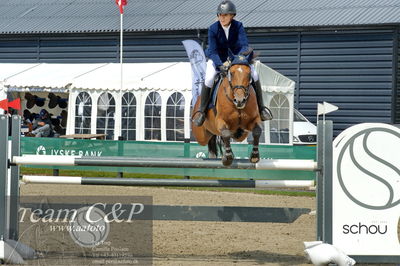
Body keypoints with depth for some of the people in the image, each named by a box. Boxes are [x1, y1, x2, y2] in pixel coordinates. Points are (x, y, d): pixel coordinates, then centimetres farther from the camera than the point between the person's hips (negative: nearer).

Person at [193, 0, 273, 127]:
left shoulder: (238, 26, -18)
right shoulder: (213, 29, -21)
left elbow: (245, 45, -27)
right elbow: (212, 51, -25)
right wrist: (220, 65, -43)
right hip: (217, 59, -2)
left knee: (254, 75, -16)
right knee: (209, 78, -27)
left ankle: (261, 107, -1)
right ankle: (202, 110, -11)